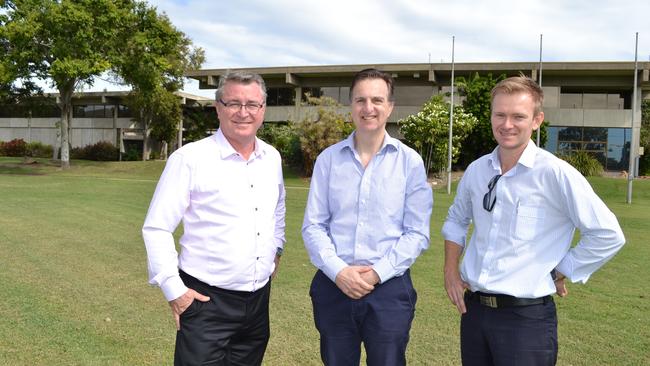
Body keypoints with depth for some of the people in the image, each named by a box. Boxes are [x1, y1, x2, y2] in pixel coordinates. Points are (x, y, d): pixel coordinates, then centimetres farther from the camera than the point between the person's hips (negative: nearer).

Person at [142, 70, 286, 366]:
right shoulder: (189, 158, -12)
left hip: (259, 300, 6)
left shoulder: (272, 158, 6)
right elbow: (156, 229, -10)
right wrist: (173, 289, -13)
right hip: (205, 300, -5)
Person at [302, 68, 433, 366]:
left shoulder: (410, 161, -2)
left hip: (389, 288, -1)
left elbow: (417, 233, -3)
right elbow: (313, 226, 1)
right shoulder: (328, 159, 2)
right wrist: (338, 271, -12)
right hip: (333, 286, 2)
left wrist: (378, 273, -13)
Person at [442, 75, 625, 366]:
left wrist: (560, 273, -5)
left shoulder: (555, 173, -14)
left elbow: (607, 236, -10)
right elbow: (456, 220, 19)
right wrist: (451, 270, 9)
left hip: (526, 317, -5)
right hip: (473, 308, 5)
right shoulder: (476, 170, 3)